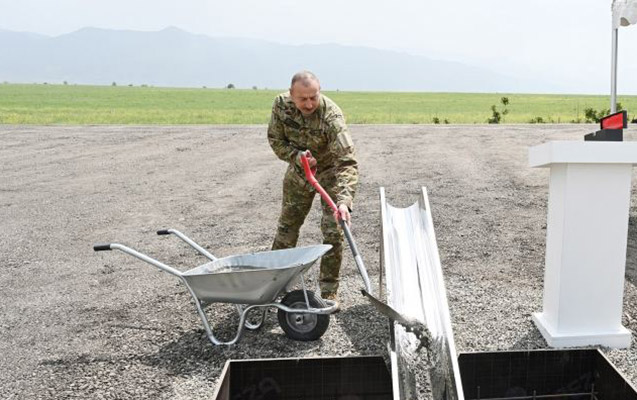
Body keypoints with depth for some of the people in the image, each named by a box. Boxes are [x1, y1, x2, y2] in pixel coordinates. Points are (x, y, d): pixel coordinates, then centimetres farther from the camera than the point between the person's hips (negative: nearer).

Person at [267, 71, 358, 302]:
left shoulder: (331, 116, -35)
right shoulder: (281, 105, -20)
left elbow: (347, 162, -40)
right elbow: (275, 140, -6)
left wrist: (344, 201, -52)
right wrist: (297, 155, -26)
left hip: (330, 172, -4)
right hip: (298, 171, 4)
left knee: (333, 232, -7)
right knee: (287, 225, 13)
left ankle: (329, 291, 8)